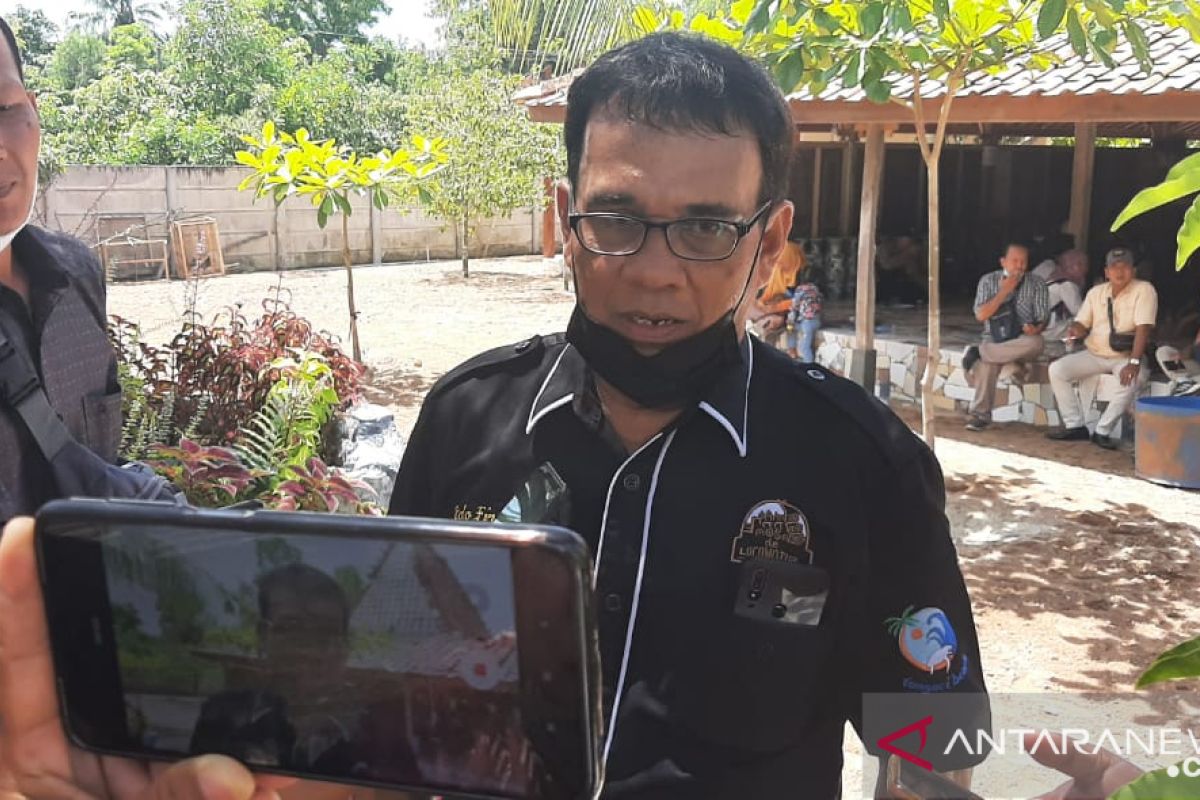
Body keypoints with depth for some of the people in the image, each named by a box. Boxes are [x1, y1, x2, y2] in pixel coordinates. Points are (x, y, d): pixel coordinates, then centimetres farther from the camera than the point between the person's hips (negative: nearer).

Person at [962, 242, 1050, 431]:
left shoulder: (1037, 284, 3)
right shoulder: (988, 281, 3)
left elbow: (1043, 318, 0)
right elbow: (981, 315, -7)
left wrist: (1035, 328, -24)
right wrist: (1004, 291, -13)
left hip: (1022, 340, 1)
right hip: (994, 339, -1)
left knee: (1035, 343, -37)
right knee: (987, 361, -36)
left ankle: (978, 351, -26)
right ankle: (980, 413, -27)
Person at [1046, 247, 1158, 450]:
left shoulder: (1144, 290, -12)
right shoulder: (1096, 292, 6)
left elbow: (1143, 328, -21)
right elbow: (1082, 324, 8)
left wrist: (1134, 362, -33)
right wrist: (1076, 331, -19)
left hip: (1125, 356, -5)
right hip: (1094, 354, 5)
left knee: (1133, 378, -37)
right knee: (1056, 370, -15)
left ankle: (1103, 431, -22)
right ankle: (1074, 426, -8)